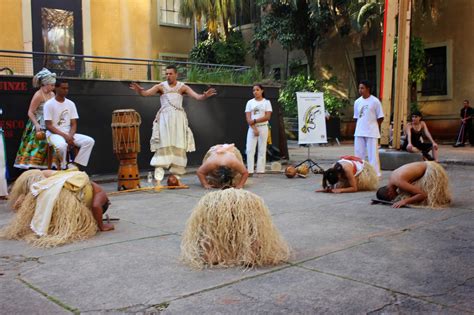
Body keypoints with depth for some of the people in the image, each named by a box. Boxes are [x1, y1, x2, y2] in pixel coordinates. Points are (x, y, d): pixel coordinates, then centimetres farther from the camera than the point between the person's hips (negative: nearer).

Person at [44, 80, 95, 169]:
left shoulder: (71, 104, 8)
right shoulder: (49, 104, -6)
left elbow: (74, 124, 7)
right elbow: (49, 126, -10)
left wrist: (70, 136, -14)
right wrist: (64, 135, -20)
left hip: (69, 134, 5)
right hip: (54, 134, -5)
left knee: (89, 141, -17)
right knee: (62, 145, -39)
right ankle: (63, 168, -16)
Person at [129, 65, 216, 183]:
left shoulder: (182, 87, 5)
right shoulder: (161, 86, 2)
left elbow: (197, 97, -5)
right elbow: (146, 93, -12)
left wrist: (205, 96, -27)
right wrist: (139, 90, -34)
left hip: (178, 118, 1)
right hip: (165, 118, -1)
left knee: (178, 146, 2)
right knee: (164, 144, -8)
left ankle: (176, 174, 7)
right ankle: (159, 169, -10)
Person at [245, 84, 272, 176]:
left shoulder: (266, 102, 4)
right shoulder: (250, 102, 8)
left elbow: (267, 117, -7)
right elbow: (248, 118, 0)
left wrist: (255, 121, -14)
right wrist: (254, 129, -12)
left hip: (263, 127, -1)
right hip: (252, 128, 1)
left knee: (262, 150, 0)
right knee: (250, 149, -7)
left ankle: (260, 171, 3)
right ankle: (250, 171, -6)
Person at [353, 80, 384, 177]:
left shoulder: (375, 101, -7)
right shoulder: (357, 102, 7)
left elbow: (380, 118, -2)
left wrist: (372, 125, 2)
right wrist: (359, 127, 7)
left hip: (372, 132, -5)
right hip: (359, 132, 5)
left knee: (373, 153, -2)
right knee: (358, 153, 9)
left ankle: (376, 173, 4)